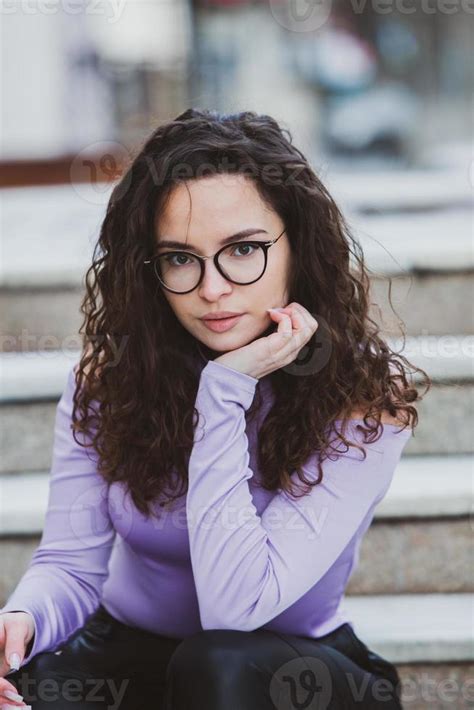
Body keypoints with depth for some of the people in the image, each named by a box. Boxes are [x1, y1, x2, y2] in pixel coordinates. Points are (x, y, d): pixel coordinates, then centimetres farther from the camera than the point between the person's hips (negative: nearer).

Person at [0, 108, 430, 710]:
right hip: (125, 654, 1)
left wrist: (225, 391, -28)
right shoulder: (108, 375, -8)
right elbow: (70, 563, -9)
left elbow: (236, 607, -26)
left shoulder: (365, 402, -18)